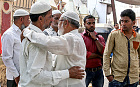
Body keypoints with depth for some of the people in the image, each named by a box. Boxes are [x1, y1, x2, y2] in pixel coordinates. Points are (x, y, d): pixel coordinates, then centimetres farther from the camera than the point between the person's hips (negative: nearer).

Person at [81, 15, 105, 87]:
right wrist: (98, 55, -5)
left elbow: (104, 52, -5)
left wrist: (95, 38, -6)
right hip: (85, 71, -4)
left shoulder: (100, 38, 10)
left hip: (98, 71, 4)